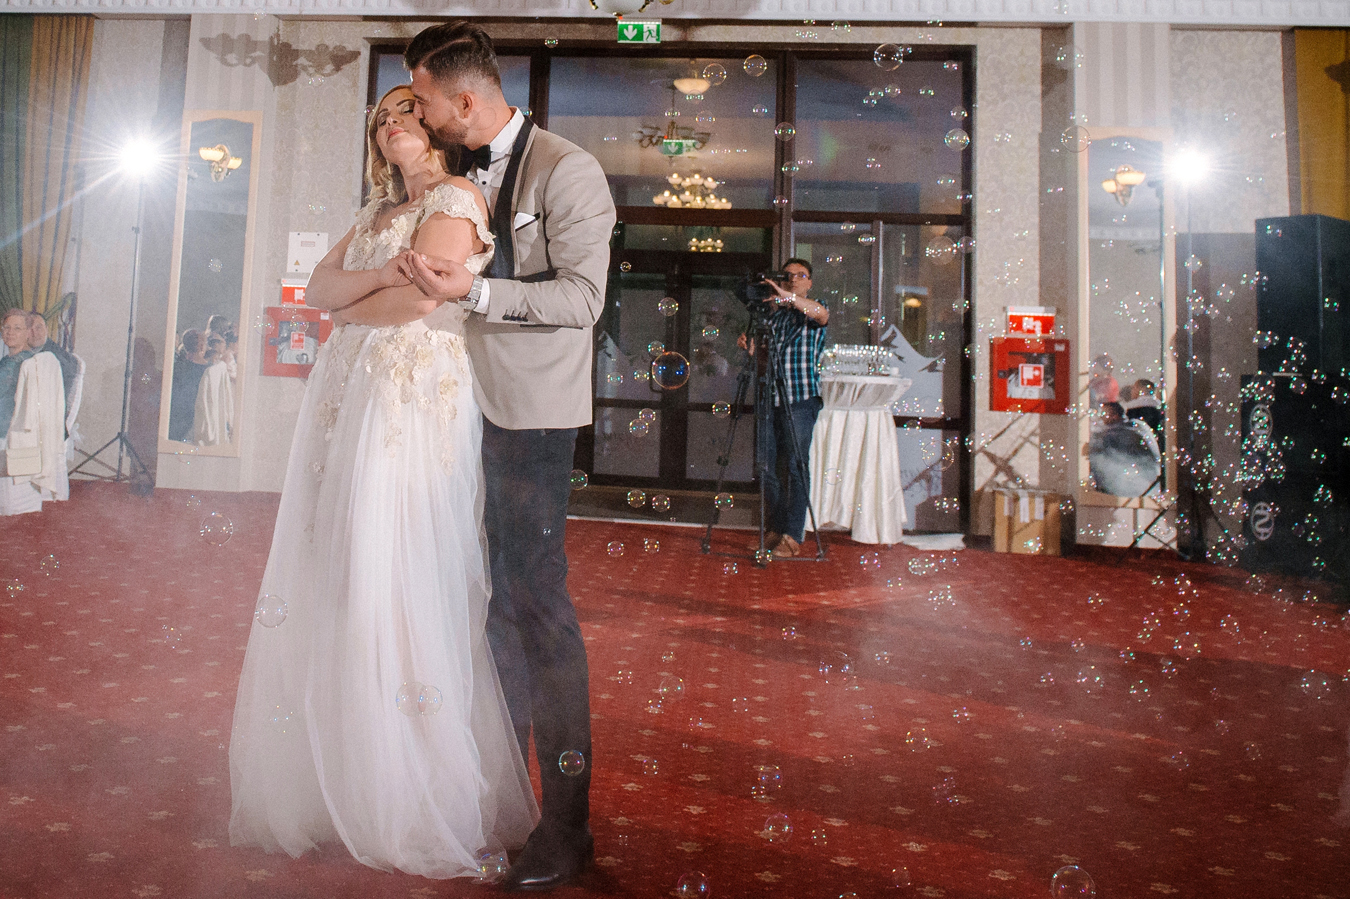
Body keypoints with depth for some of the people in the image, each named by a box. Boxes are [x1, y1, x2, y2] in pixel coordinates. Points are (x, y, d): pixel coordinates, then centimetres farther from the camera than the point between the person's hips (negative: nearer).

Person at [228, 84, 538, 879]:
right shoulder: (378, 211, 24)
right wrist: (381, 274, -5)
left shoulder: (455, 197, 0)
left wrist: (352, 308, 5)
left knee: (397, 584, -8)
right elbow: (318, 289, 12)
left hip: (415, 404, -8)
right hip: (348, 400, 8)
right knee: (333, 584, 7)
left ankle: (427, 809, 5)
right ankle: (334, 783, 19)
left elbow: (419, 297, -12)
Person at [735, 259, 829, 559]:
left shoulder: (812, 314, 4)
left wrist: (787, 296, -33)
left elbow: (822, 314, -21)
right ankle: (775, 529, 18)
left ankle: (793, 536, -3)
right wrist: (750, 347, 0)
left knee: (795, 468, -7)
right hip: (771, 399, 6)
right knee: (768, 467, 7)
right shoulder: (773, 315, 20)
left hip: (800, 400, -6)